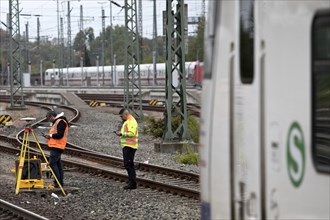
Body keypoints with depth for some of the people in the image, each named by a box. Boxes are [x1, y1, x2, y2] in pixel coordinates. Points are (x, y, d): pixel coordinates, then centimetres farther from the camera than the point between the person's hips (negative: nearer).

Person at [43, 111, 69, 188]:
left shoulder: (61, 122, -12)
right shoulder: (56, 122, 21)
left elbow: (60, 135, -20)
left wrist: (50, 135, -8)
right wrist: (49, 136, 12)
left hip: (57, 146, -11)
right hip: (55, 146, 11)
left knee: (52, 163, -13)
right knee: (58, 164, 10)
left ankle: (57, 182, -15)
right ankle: (60, 182, 12)